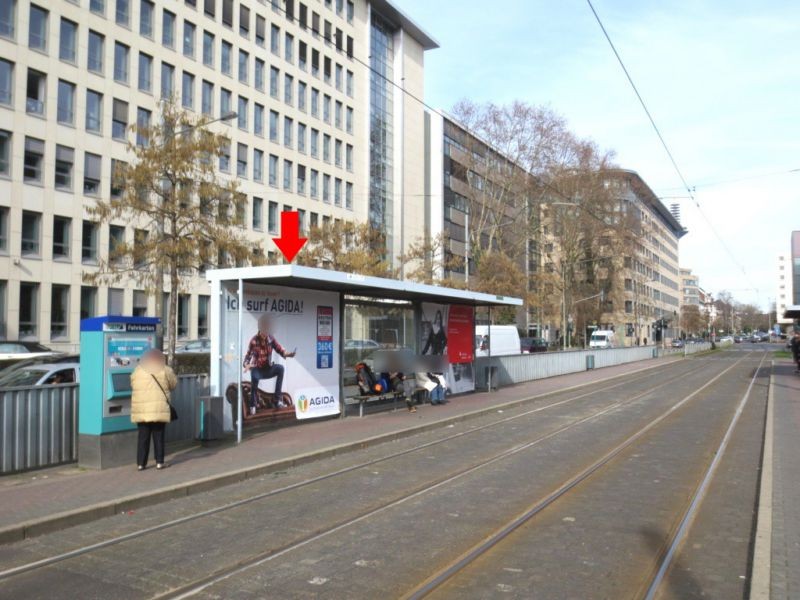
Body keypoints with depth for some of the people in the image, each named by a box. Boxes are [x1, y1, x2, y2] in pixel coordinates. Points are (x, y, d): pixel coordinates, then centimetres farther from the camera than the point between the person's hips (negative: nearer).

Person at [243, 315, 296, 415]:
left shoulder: (271, 339, -6)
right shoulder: (254, 340, -18)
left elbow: (280, 350, -8)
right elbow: (248, 356, -19)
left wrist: (288, 354, -29)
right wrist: (247, 365, -40)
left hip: (268, 369, 4)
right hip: (257, 369, -4)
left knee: (280, 368, -25)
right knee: (254, 377, -38)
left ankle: (279, 399, -22)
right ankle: (253, 405, -19)